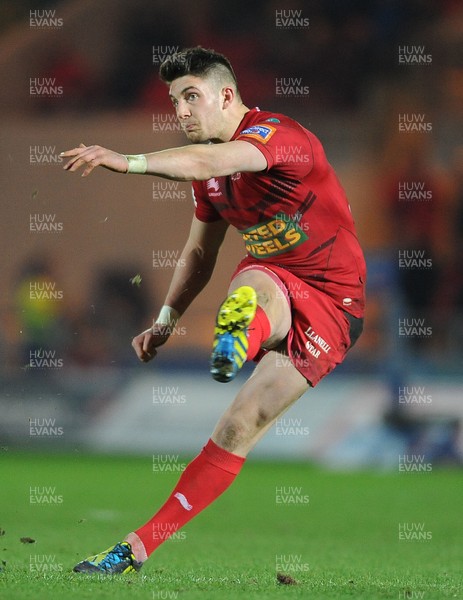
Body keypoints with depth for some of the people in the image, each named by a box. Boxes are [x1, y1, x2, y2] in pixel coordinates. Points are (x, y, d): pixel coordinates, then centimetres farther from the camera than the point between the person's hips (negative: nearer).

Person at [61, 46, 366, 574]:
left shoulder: (277, 134, -19)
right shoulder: (210, 171, 13)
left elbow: (211, 161, -42)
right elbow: (199, 253, 25)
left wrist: (128, 162, -53)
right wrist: (165, 321, 12)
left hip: (330, 305, -10)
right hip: (268, 285, 10)